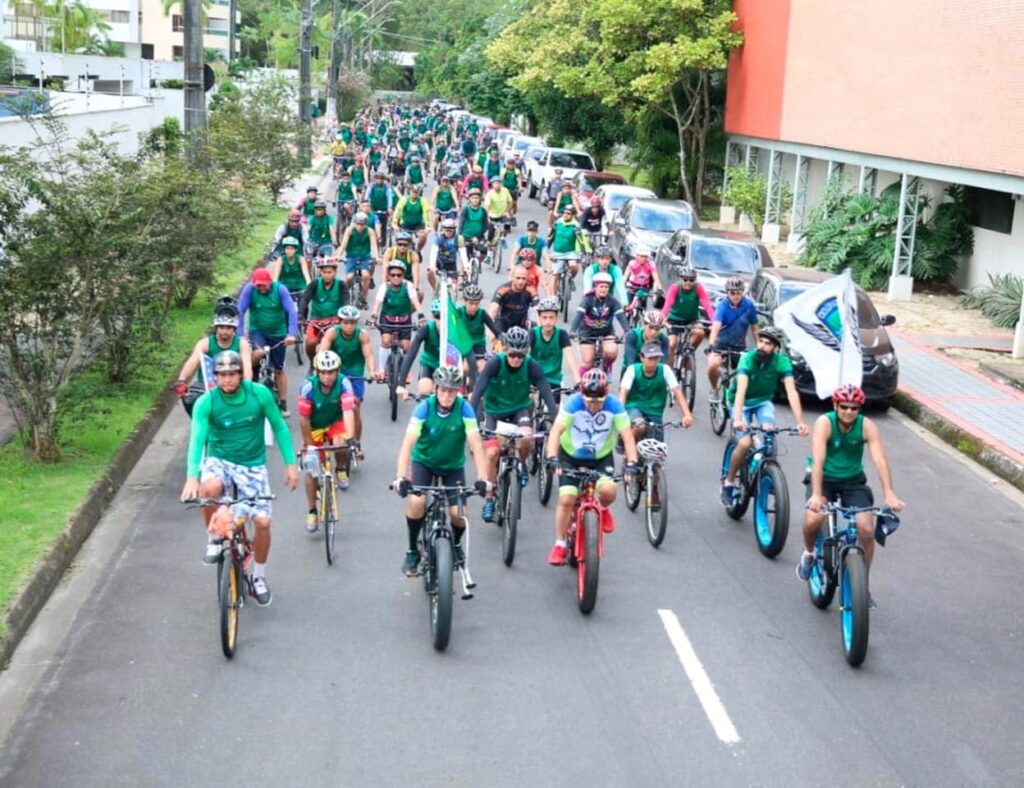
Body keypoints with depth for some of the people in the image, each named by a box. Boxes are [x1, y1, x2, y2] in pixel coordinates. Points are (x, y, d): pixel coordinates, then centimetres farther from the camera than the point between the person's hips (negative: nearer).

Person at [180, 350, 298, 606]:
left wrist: (290, 464, -3)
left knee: (263, 522, -9)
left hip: (253, 464, 1)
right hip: (219, 460, -1)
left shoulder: (260, 394, -14)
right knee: (209, 488, -36)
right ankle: (214, 539, -7)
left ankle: (259, 577, 18)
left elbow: (279, 427, -2)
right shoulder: (205, 403, -17)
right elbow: (197, 439, -28)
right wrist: (192, 477, -42)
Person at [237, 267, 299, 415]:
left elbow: (292, 311, -24)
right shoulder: (249, 289, -18)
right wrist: (240, 334, -31)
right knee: (259, 353, -32)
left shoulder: (280, 289, -19)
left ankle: (283, 404, 18)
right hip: (257, 331, -1)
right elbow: (240, 311, -21)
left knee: (278, 369, 6)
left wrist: (292, 334, -35)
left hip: (278, 333, 1)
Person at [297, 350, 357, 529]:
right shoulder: (308, 387, -29)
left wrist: (350, 439, -48)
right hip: (315, 427, 0)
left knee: (341, 447, -31)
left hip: (336, 423, 0)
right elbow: (304, 419, -22)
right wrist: (309, 446, -19)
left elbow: (348, 411, -36)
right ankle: (312, 512, 13)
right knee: (311, 469, -2)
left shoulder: (343, 383, -28)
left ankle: (340, 470, 4)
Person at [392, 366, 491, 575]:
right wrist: (401, 477, -43)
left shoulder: (464, 408, -24)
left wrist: (482, 478, -39)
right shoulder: (424, 407, -25)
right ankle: (413, 551, 0)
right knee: (416, 502, -24)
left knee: (458, 514, -13)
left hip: (453, 465, 0)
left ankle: (456, 543, 22)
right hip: (424, 461, 0)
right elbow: (408, 443, -32)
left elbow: (476, 444, -28)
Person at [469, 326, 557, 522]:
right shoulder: (495, 363, -23)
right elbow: (478, 390, -30)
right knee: (492, 453, -13)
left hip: (520, 408, 0)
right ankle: (489, 499, 4)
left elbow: (546, 391, -27)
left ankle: (521, 465, 5)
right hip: (494, 410, 0)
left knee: (526, 438, -29)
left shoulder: (531, 366, -20)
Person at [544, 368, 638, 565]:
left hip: (601, 458, 0)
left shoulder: (614, 405, -21)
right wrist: (552, 458, -46)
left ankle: (602, 509, 11)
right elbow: (556, 431, -31)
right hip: (570, 457, 0)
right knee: (566, 499, -14)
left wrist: (631, 464, -39)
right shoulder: (572, 403, -23)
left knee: (608, 490, -27)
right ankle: (560, 545, 5)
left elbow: (627, 435, -26)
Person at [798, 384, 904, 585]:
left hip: (853, 481, 2)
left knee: (867, 530, -15)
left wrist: (889, 494, -41)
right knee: (813, 520, -27)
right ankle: (809, 554, 7)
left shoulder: (867, 427, -16)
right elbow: (818, 461, -33)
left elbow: (880, 461, -27)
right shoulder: (824, 423, -22)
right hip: (825, 479, -2)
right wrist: (816, 494, -46)